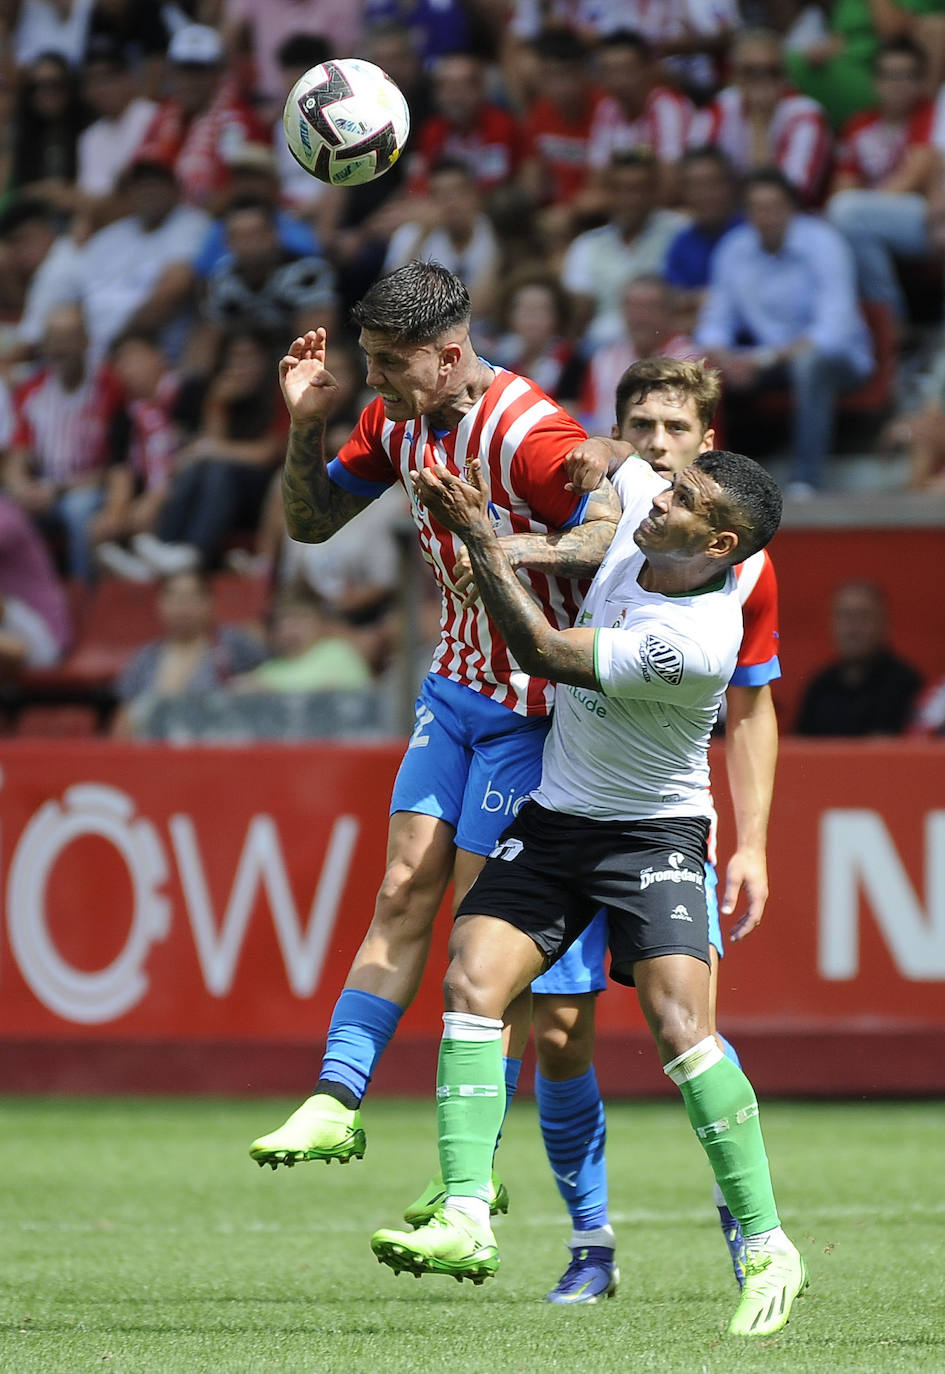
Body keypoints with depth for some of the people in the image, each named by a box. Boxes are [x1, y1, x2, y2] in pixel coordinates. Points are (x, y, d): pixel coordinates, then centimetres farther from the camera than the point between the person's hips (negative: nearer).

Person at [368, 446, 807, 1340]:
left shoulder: (696, 643, -29)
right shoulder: (634, 500, -8)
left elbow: (541, 650, -26)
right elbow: (616, 462, 19)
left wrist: (480, 537, -23)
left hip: (654, 830, -7)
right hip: (552, 816, 7)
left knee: (679, 1025, -22)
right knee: (472, 982, -13)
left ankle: (767, 1249, -10)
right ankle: (466, 1217, -19)